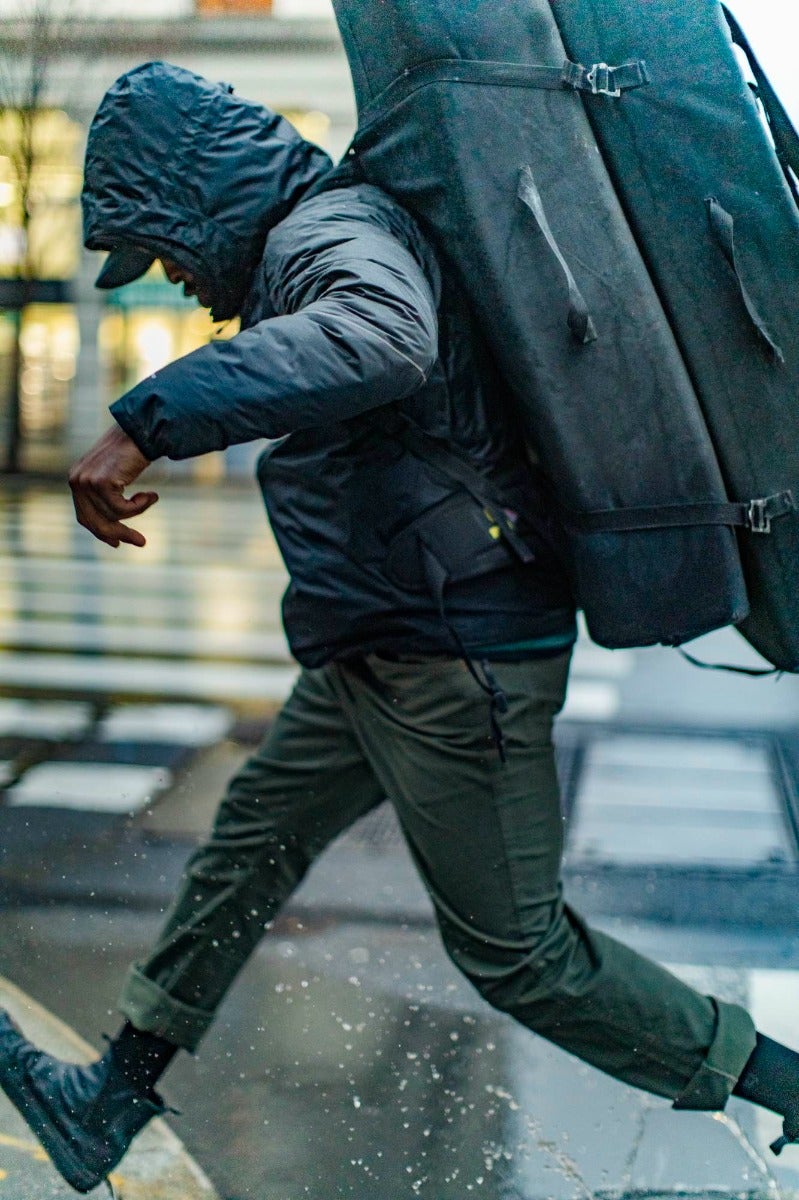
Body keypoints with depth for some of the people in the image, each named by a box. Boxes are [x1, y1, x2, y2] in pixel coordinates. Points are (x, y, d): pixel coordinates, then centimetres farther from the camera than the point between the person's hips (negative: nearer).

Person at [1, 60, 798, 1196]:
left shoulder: (334, 232, -19)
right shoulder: (321, 238, 14)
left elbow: (381, 339, -44)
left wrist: (146, 420, -46)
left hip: (457, 662, -11)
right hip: (387, 652, 11)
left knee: (516, 950, 2)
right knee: (249, 846, 17)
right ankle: (115, 1101, 31)